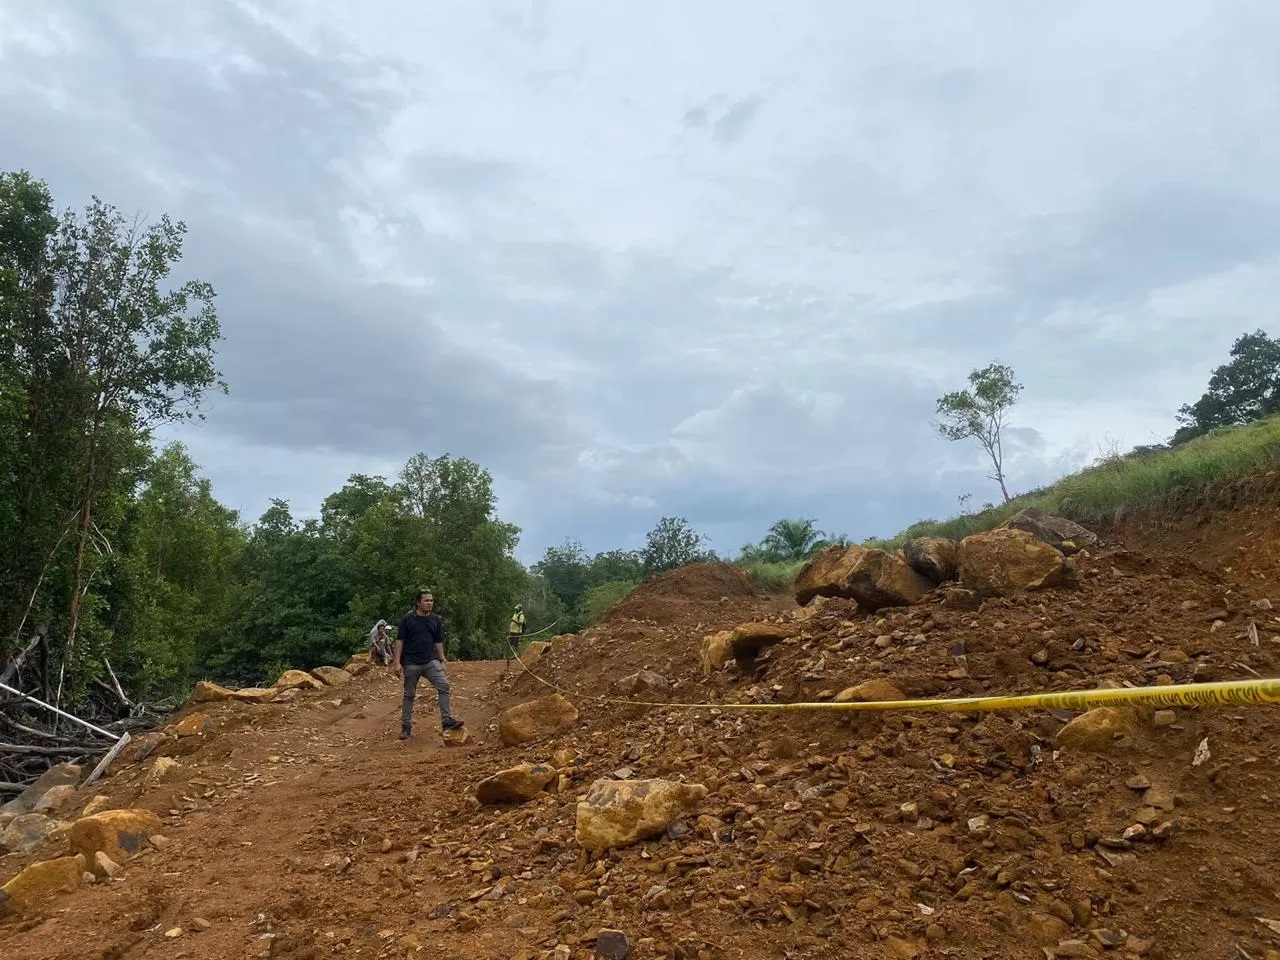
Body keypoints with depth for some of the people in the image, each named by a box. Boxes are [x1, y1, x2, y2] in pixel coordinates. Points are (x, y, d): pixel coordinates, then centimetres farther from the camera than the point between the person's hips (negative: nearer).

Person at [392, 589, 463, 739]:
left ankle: (447, 720, -11)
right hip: (411, 663, -3)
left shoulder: (436, 620, 6)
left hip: (431, 661, 3)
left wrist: (442, 661, 9)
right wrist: (397, 662, -9)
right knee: (409, 694, 7)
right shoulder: (408, 619, -5)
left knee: (444, 686, -14)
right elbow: (399, 641, -4)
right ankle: (406, 726, 19)